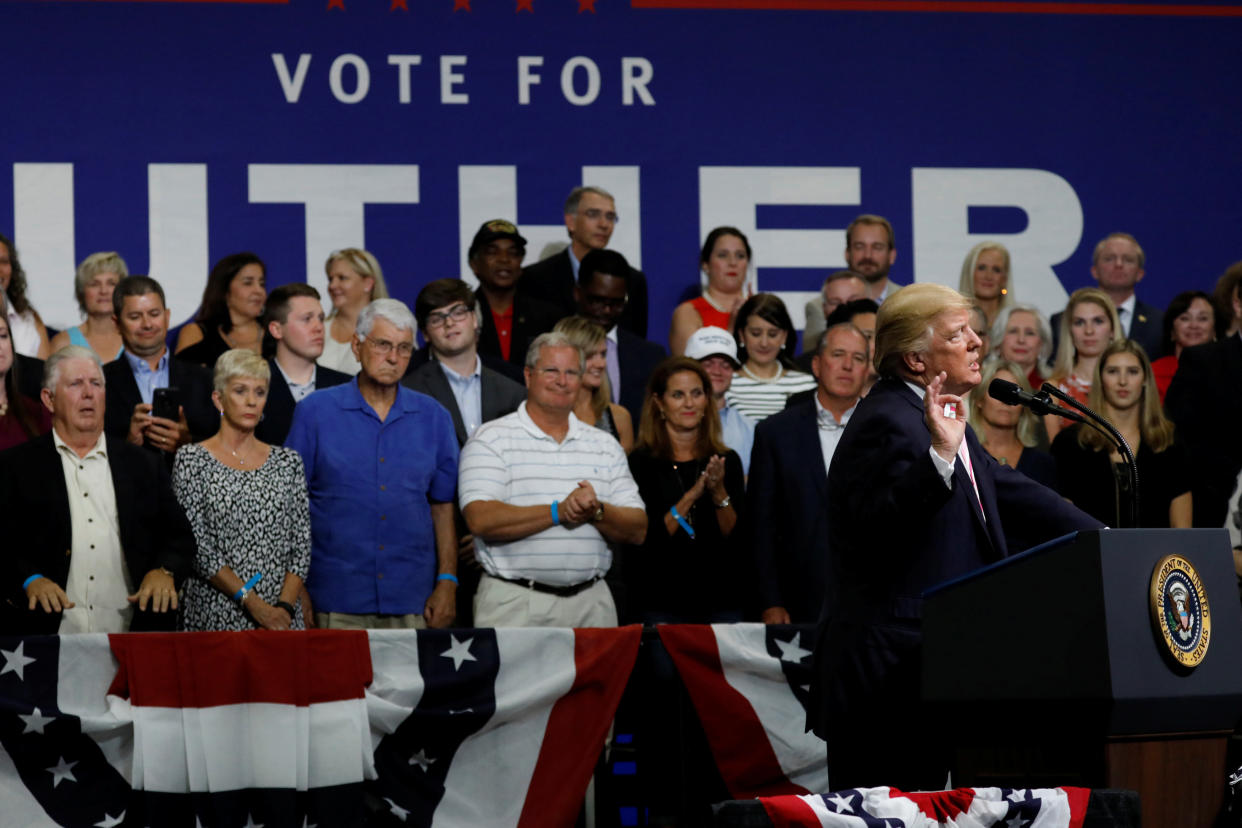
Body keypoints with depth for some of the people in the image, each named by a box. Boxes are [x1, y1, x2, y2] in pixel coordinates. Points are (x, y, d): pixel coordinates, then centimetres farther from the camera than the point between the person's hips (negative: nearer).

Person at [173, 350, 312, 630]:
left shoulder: (288, 461, 11)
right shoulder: (192, 459, 1)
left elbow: (302, 544, 7)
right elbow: (197, 546, -7)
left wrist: (285, 605, -9)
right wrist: (251, 602, -14)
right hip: (215, 615, -3)